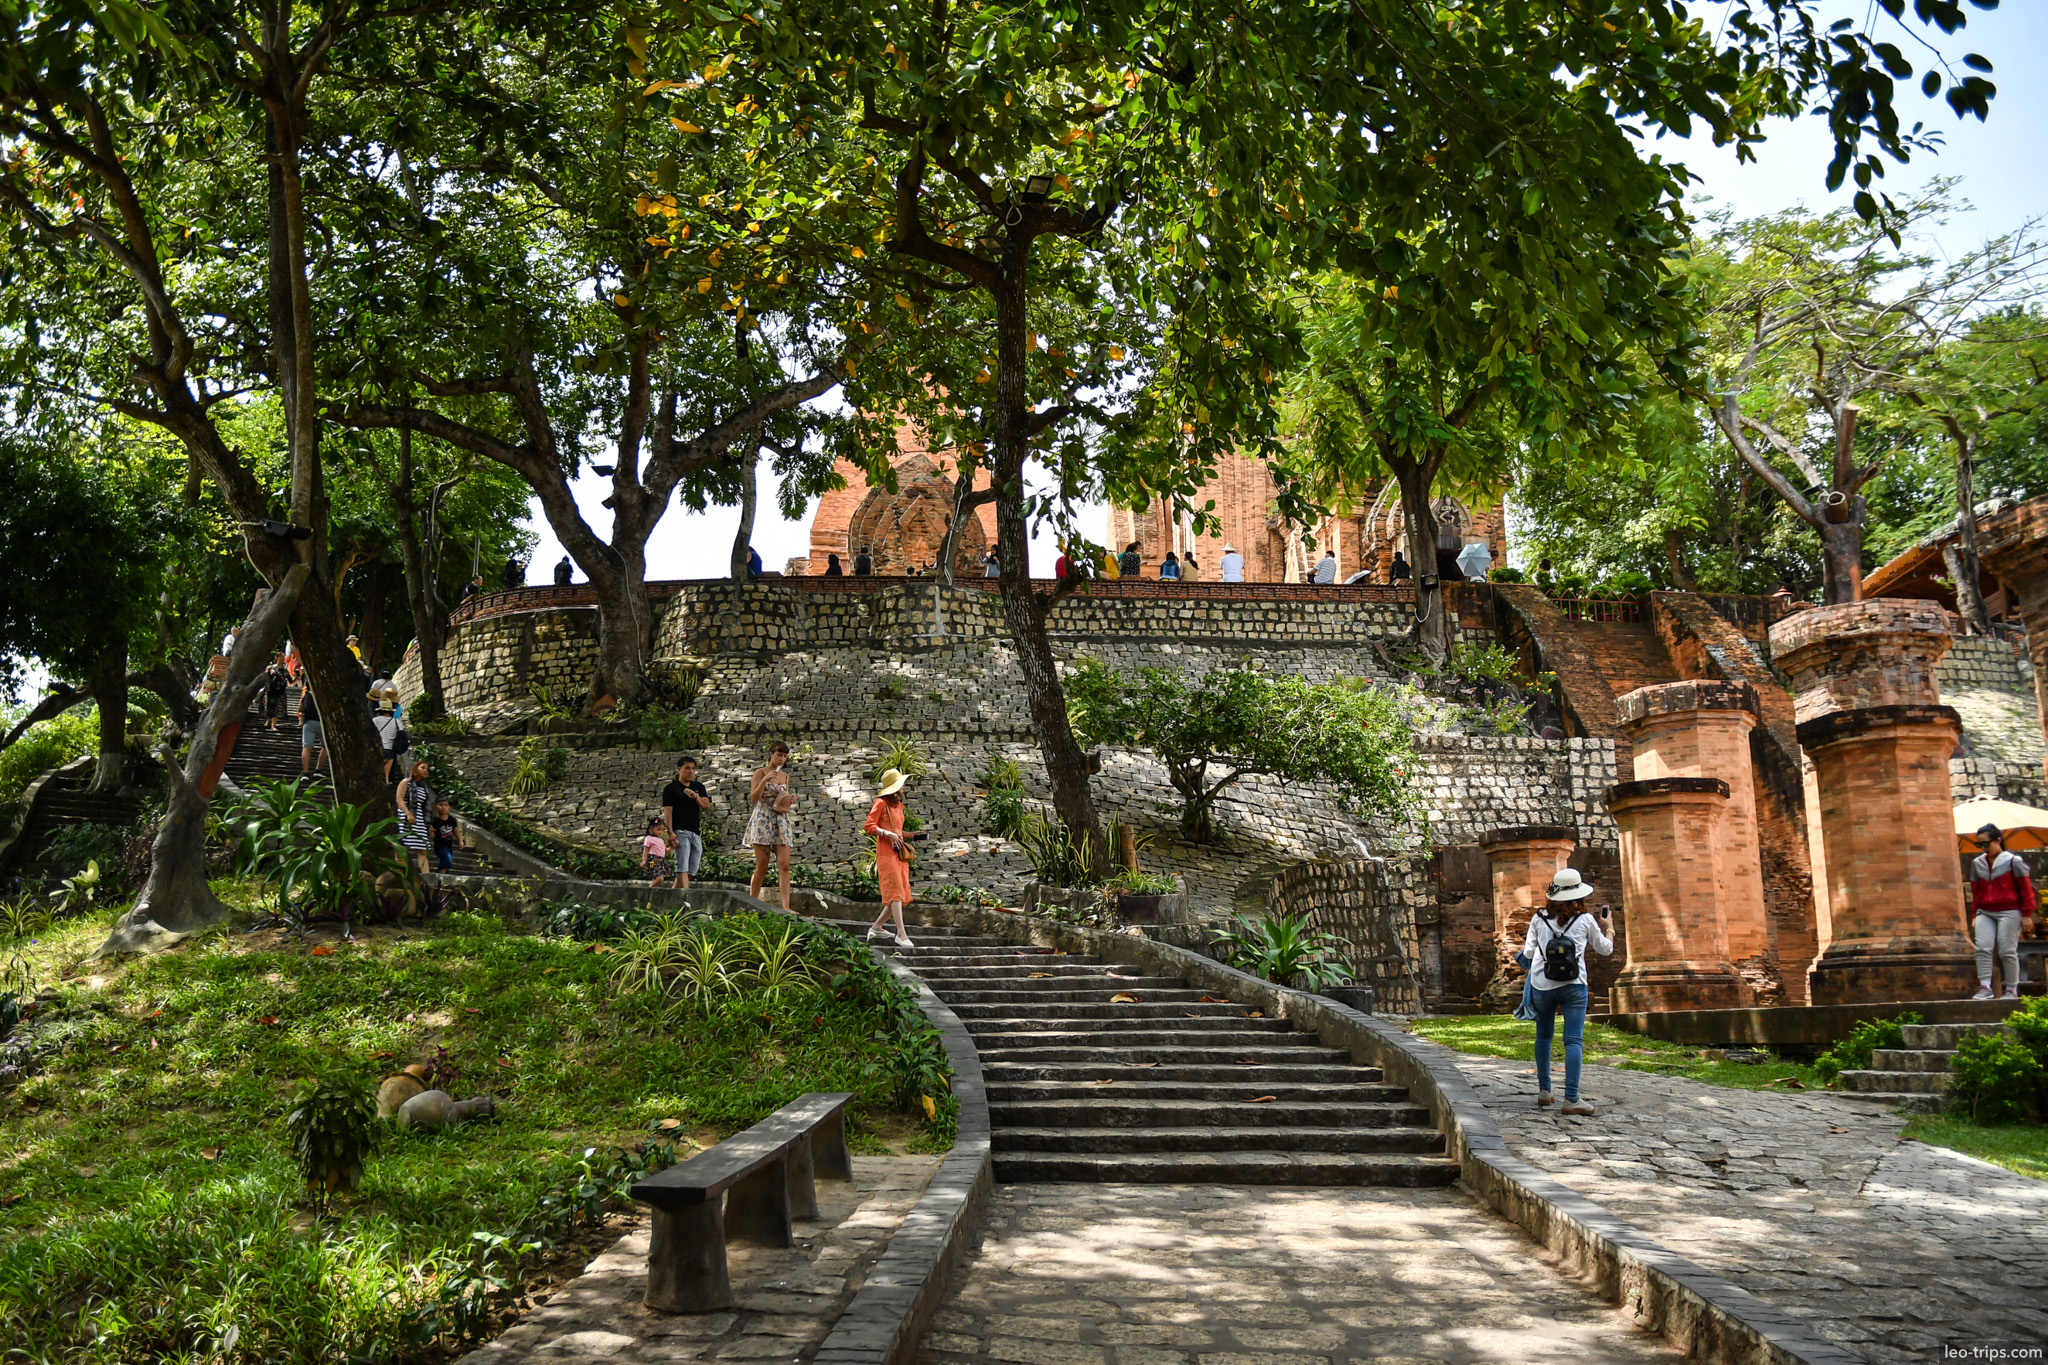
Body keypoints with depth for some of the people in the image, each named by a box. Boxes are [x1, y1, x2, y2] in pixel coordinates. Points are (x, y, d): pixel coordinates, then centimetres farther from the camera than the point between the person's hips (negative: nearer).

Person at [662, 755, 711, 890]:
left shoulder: (698, 787, 18)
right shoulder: (670, 788, 3)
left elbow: (707, 806, 8)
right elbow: (667, 811, -5)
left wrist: (696, 797, -12)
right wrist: (670, 833, -16)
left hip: (696, 833, 6)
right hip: (680, 832, -6)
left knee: (691, 870, 5)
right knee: (682, 867, -17)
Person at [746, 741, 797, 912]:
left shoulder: (785, 776, 15)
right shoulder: (760, 773, 1)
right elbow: (754, 798, -8)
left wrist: (790, 801, 2)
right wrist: (765, 779, -18)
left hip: (781, 821, 4)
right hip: (763, 820, -4)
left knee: (784, 865, -8)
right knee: (761, 866, -3)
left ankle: (786, 906, -15)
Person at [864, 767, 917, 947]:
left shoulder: (899, 805, 21)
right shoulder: (881, 803, -3)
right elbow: (869, 826, -11)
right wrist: (888, 834, -22)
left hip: (899, 853, 8)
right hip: (886, 853, -8)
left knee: (902, 895, 6)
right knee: (896, 892, -16)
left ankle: (876, 927, 17)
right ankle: (901, 934, -20)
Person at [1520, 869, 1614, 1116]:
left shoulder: (1539, 919, 2)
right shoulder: (1585, 920, 0)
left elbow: (1528, 952, 5)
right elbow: (1605, 949, 15)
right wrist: (1609, 928, 34)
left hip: (1542, 987, 2)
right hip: (1573, 987, -2)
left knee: (1544, 1036, 18)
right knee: (1574, 1041, -4)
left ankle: (1544, 1091, 22)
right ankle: (1571, 1099, -10)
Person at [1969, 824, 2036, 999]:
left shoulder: (2013, 861, -3)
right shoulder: (1977, 863, 11)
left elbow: (2026, 889, 0)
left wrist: (2027, 915, -2)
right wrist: (1975, 914, 16)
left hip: (2009, 912, -4)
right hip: (1985, 913, 4)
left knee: (2007, 951, -3)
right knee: (1983, 948, -11)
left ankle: (2012, 990, 6)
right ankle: (1985, 987, -11)